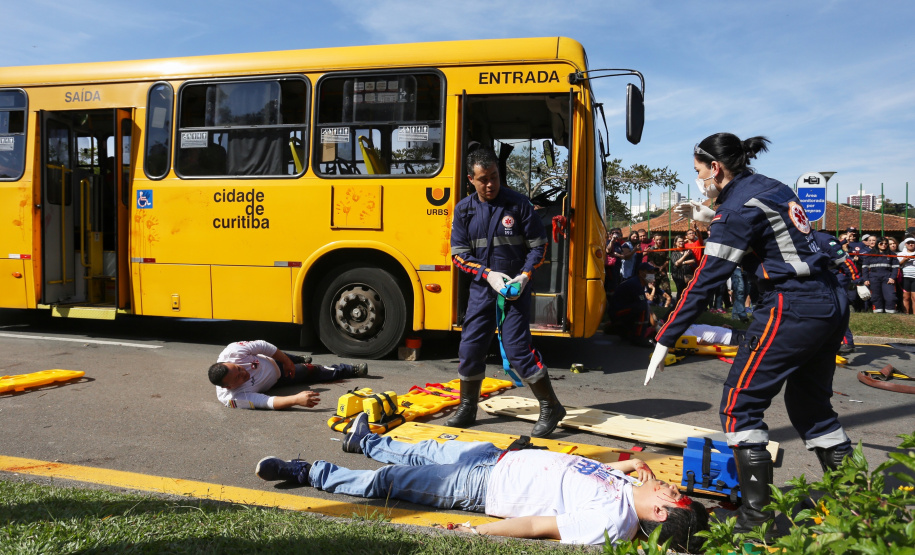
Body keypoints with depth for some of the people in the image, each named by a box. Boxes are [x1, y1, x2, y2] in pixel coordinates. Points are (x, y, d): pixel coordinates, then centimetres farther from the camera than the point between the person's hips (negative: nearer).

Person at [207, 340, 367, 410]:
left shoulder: (232, 352, -39)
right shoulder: (234, 398, -45)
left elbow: (262, 346, -23)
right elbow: (267, 402, -49)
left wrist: (287, 361, -13)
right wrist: (296, 399, -62)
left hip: (270, 361, 3)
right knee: (313, 372, 10)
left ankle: (301, 359, 75)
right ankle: (352, 371, 36)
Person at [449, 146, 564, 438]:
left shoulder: (519, 204, -5)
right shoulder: (464, 210, 3)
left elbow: (538, 246, 0)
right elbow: (459, 254, 2)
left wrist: (524, 276, -15)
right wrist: (488, 274, -12)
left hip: (515, 290, -4)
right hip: (481, 289, 4)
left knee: (517, 348, -9)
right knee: (470, 348, 6)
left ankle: (551, 408, 5)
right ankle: (467, 409, 24)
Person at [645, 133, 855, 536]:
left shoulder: (737, 208, -12)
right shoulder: (774, 188, 14)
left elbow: (705, 282, -16)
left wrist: (664, 342, -14)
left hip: (793, 309, -9)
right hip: (830, 305, 10)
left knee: (739, 406, -2)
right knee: (811, 405, 21)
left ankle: (757, 514, 0)